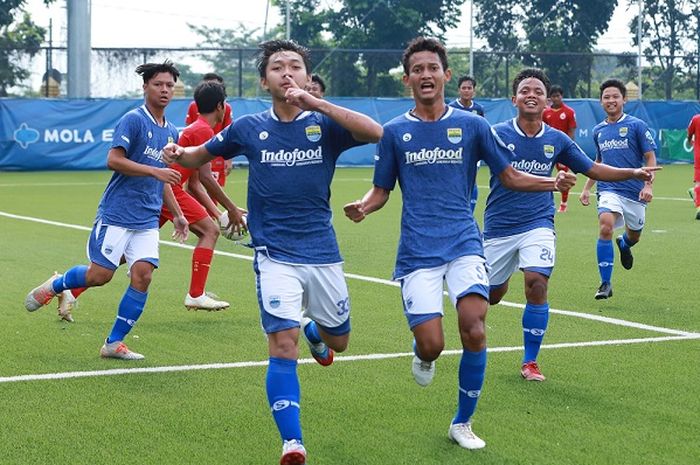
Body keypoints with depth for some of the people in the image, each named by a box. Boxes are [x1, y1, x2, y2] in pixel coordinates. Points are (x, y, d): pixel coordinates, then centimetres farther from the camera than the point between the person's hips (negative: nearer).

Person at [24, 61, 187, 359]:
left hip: (147, 220, 6)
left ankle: (114, 343, 3)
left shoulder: (171, 132, 15)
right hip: (117, 214, -6)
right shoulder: (133, 120, -8)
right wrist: (155, 171, -22)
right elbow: (113, 160, -18)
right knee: (99, 275, -5)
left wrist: (177, 214, 21)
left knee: (142, 276, -7)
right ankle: (54, 285, 26)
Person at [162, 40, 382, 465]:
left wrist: (313, 102, -29)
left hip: (322, 252, 2)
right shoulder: (249, 128, 1)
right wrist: (179, 154, -7)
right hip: (275, 255, -1)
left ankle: (312, 328, 54)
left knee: (337, 342, 17)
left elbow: (375, 132, -24)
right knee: (284, 343, -17)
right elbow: (202, 155, 17)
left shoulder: (323, 124, -4)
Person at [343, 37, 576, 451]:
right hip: (418, 250, 0)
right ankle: (423, 356, 30)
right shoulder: (394, 132, 7)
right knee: (432, 345, -12)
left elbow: (509, 176, 12)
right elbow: (382, 190, 12)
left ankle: (463, 423, 3)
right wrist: (363, 207, -11)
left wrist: (552, 183, -6)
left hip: (464, 242, 0)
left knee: (474, 329, -18)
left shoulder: (471, 125, 7)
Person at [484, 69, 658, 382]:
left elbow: (593, 169, 11)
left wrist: (635, 173, 0)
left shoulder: (556, 140, 1)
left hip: (538, 224, 1)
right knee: (492, 295, 9)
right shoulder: (497, 134, -8)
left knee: (537, 284, -20)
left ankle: (530, 362, -5)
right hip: (499, 226, -1)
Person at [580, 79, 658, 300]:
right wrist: (587, 188, 19)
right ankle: (606, 283, -19)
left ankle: (623, 244, 56)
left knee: (634, 236, 15)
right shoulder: (598, 130, 10)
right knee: (605, 227, -25)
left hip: (635, 191, -1)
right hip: (609, 189, 1)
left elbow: (650, 157, -3)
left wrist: (648, 185, -16)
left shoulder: (637, 125, -3)